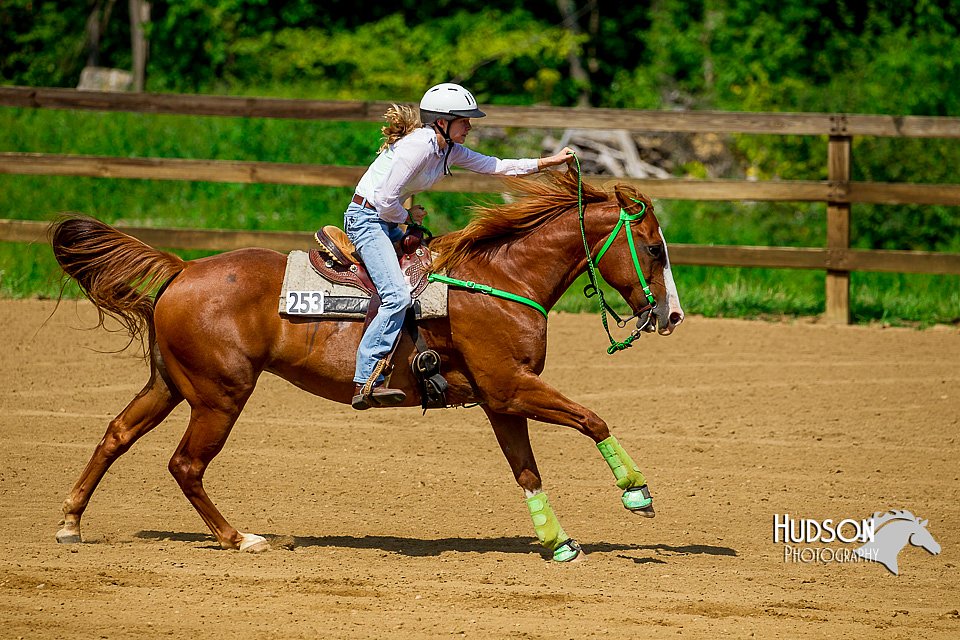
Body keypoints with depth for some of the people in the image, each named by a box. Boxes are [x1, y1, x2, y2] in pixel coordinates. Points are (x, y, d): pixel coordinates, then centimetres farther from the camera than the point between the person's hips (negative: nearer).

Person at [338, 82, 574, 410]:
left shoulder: (448, 149, 7)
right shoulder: (417, 146, -22)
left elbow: (495, 166, 12)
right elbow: (385, 201, -24)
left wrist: (549, 162, 10)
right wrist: (408, 217, -4)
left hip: (387, 221, 11)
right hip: (366, 219, -11)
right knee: (397, 297, -23)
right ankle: (366, 384, -27)